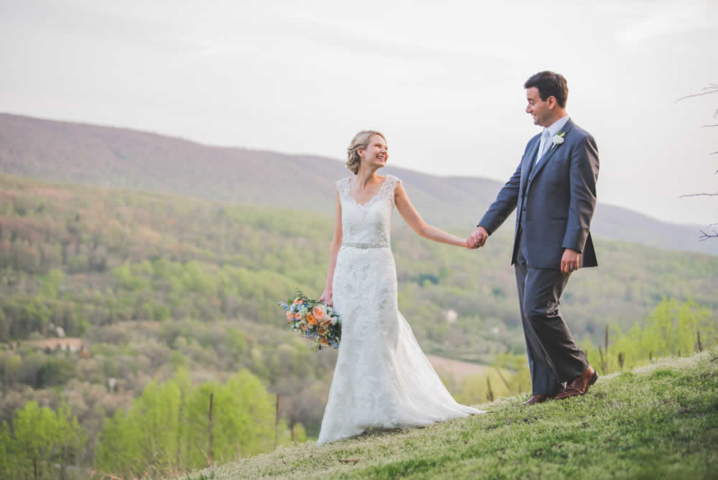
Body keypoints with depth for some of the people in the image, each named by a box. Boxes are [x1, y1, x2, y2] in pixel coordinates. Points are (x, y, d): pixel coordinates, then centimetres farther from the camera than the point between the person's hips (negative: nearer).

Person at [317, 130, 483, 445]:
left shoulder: (391, 186, 1)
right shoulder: (343, 188, 7)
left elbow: (421, 228, 6)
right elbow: (338, 241, 10)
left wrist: (464, 242, -1)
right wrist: (329, 286, 6)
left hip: (378, 269, -2)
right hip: (347, 271, 2)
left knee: (379, 341, -2)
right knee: (351, 345, 2)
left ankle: (382, 414, 9)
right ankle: (353, 418, 10)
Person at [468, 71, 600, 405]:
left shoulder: (579, 142, -8)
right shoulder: (534, 144, 18)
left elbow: (583, 199, -14)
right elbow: (512, 189, 19)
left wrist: (573, 246, -20)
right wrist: (485, 226, 8)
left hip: (553, 248, -9)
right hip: (526, 248, 9)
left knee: (538, 310, -13)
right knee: (531, 315, 8)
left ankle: (579, 372, 5)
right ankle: (546, 386, 14)